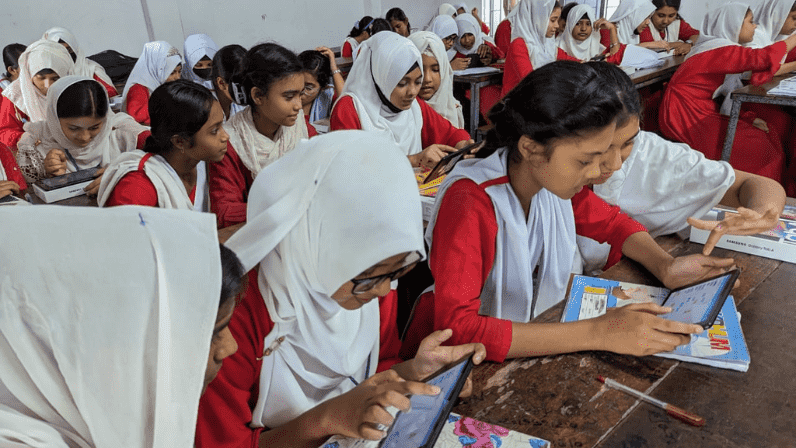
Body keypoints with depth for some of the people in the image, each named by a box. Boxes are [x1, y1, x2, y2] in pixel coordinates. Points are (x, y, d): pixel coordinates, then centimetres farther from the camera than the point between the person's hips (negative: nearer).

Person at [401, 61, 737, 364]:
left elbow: (612, 223, 11)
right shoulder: (470, 203, -28)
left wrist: (665, 267, -10)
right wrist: (596, 333, -38)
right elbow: (457, 327, -36)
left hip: (538, 335, 6)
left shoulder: (557, 181, -8)